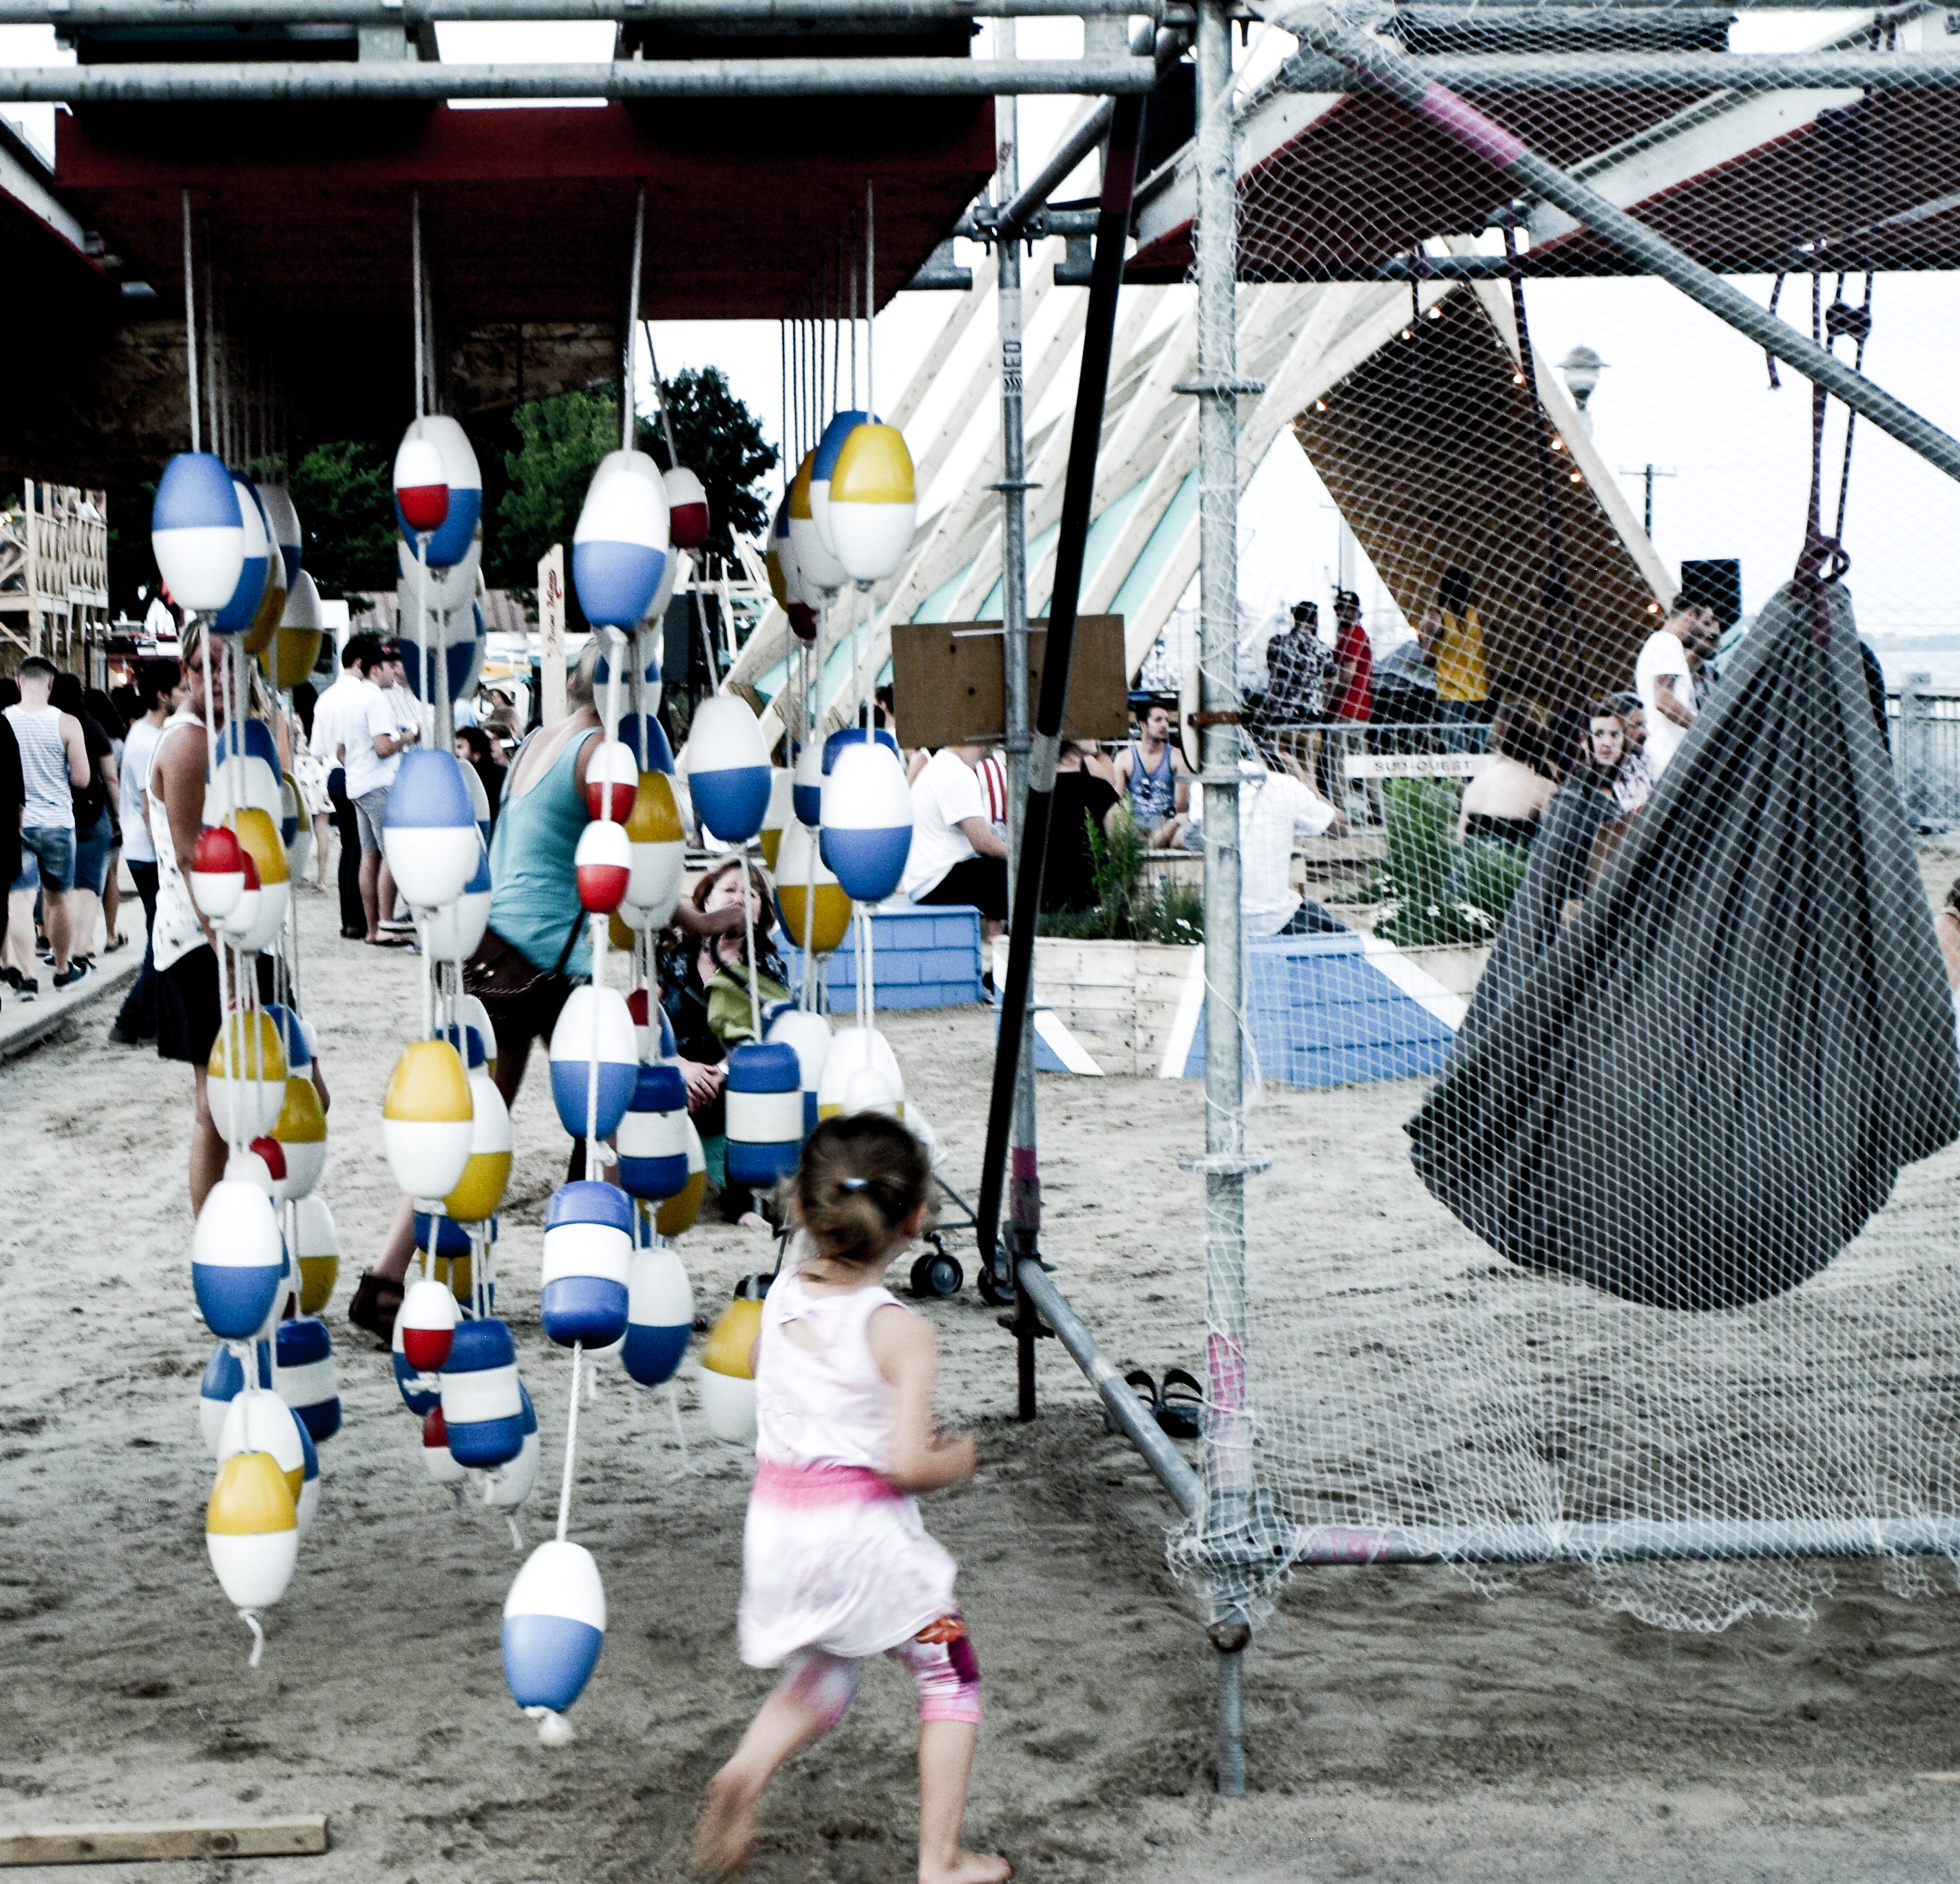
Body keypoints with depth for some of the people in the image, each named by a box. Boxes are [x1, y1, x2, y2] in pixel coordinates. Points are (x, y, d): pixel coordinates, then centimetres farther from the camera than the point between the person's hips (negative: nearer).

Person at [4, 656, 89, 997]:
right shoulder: (67, 724, -10)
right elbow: (81, 779, -8)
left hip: (13, 824, 0)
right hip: (56, 824, 0)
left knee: (19, 900, 0)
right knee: (56, 898, 15)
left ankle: (26, 976, -9)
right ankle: (62, 970, 27)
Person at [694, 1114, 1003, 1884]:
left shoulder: (781, 1295, 0)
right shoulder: (902, 1331, -17)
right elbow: (907, 1465, -21)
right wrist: (959, 1459, -1)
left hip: (775, 1522, 5)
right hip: (861, 1529, -5)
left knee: (819, 1679, 25)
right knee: (951, 1674, 16)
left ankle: (746, 1771, -3)